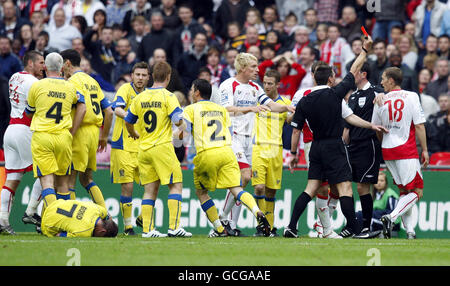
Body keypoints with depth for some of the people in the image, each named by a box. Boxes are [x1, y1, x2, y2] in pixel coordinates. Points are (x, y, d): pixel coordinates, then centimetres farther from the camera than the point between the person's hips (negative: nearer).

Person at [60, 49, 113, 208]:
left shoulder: (73, 81, -6)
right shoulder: (92, 81, 19)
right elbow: (109, 111, 18)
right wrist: (104, 136, 23)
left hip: (80, 132, -8)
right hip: (94, 132, 8)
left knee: (69, 179, -6)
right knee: (86, 178, 17)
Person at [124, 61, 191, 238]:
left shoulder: (140, 97, 9)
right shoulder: (168, 97, -8)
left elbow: (128, 122, 17)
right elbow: (178, 121, -15)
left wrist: (134, 135, 37)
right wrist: (180, 119, 9)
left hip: (143, 149, 5)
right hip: (162, 147, -5)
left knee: (150, 189, 9)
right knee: (175, 185, 0)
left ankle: (147, 229, 5)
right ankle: (174, 227, -8)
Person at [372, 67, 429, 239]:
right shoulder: (411, 97, -5)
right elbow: (419, 126, -8)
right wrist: (425, 150, -2)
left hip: (387, 151, 5)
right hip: (407, 150, -5)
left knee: (404, 191, 14)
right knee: (416, 191, -2)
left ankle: (409, 230, 6)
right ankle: (391, 217, -23)